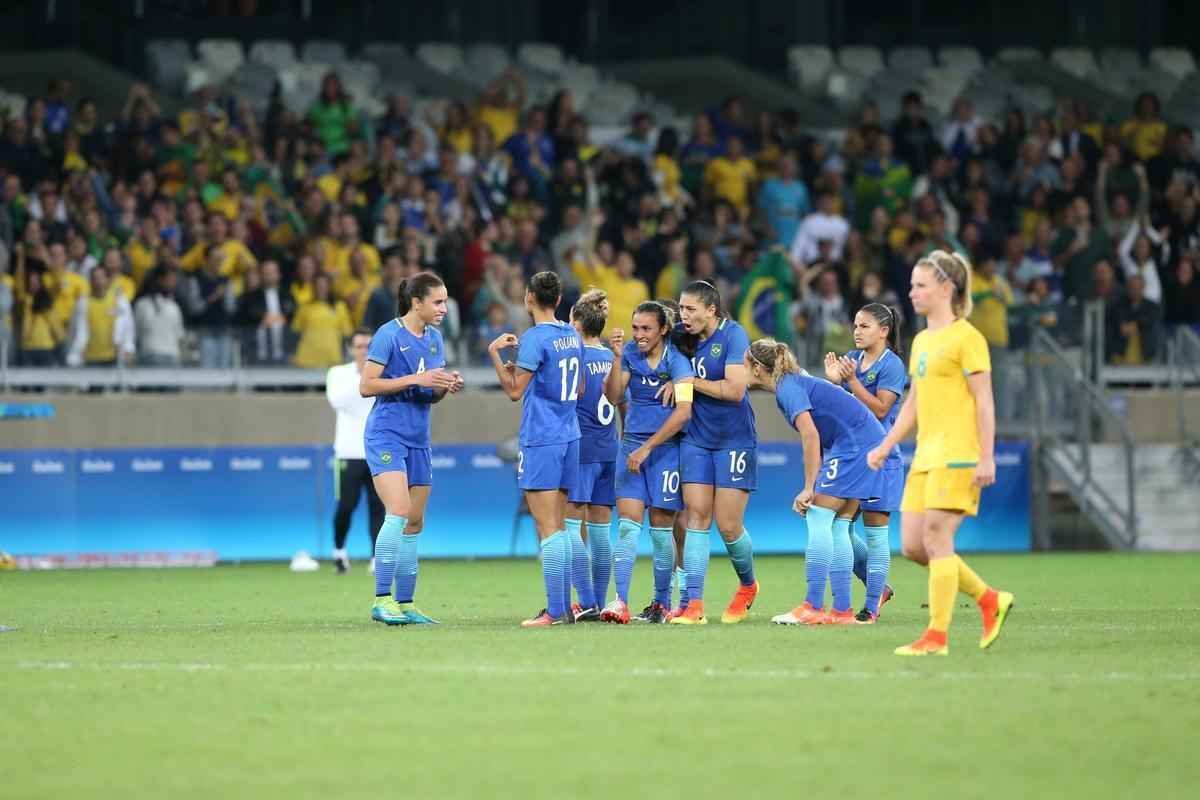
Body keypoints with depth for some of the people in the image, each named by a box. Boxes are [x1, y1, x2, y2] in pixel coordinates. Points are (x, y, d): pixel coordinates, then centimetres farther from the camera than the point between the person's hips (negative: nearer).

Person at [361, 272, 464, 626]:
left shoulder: (434, 338, 12)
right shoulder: (388, 335, -10)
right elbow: (366, 386, -13)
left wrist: (446, 386, -3)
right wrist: (415, 379, -19)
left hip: (417, 440, 8)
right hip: (386, 435, -8)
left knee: (414, 523, 7)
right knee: (398, 512, -20)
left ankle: (405, 604, 13)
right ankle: (381, 600, -19)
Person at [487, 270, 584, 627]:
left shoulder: (535, 338, -13)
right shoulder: (573, 336, 11)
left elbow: (515, 391, -11)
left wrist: (494, 353, -2)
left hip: (540, 440, -8)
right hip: (569, 436, 8)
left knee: (547, 528, -8)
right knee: (558, 525, 13)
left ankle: (554, 611, -11)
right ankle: (563, 607, 13)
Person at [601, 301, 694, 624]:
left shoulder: (677, 361, -10)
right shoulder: (630, 353, 3)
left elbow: (683, 412, -18)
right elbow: (613, 397, -3)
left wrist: (647, 448, -19)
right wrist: (618, 357, -16)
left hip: (666, 448, -4)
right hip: (632, 445, 4)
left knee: (660, 528, 1)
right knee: (627, 524, -7)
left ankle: (662, 602, 14)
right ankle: (620, 603, -14)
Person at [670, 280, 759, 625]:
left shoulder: (733, 335, -13)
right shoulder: (687, 339, 4)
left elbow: (734, 390, -20)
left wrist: (690, 382, -13)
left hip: (734, 441, -5)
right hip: (696, 439, 5)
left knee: (728, 526, -3)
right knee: (696, 517, -5)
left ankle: (748, 586, 26)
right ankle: (694, 605, -8)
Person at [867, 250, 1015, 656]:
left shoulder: (966, 338, -8)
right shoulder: (921, 341, 18)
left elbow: (984, 402, -11)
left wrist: (986, 457, -16)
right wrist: (886, 446, 19)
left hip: (957, 453, -9)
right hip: (925, 455, 9)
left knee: (936, 539, -10)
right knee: (912, 546, 4)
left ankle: (937, 636, -5)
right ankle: (989, 600, 17)